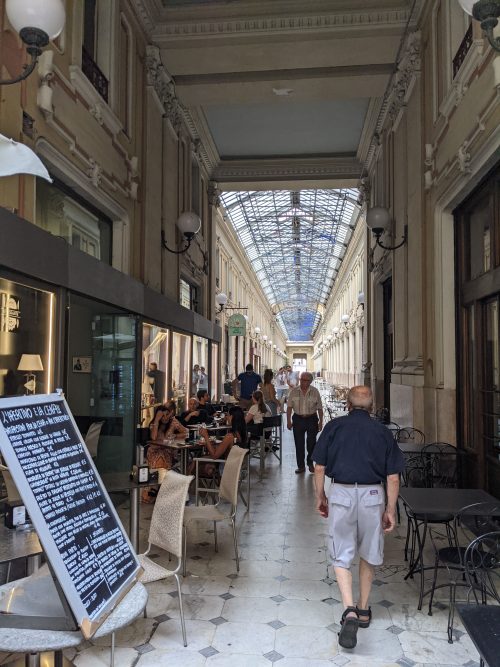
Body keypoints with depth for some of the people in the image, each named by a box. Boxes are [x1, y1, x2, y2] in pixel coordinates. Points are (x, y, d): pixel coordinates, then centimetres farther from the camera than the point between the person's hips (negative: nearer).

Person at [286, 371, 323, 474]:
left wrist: (320, 422, -1)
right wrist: (288, 421, -5)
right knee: (299, 443, 2)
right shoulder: (294, 391, 1)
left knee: (311, 442, 6)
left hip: (312, 419, 0)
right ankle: (301, 466, 12)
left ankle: (310, 463, 26)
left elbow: (319, 408, 3)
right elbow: (289, 407, 1)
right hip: (298, 419, 0)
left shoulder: (315, 392, 1)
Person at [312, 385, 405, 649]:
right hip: (373, 495, 2)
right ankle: (363, 610, 33)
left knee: (341, 556, 10)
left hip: (341, 493, -1)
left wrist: (320, 496, 13)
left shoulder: (334, 426, 1)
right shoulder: (382, 431, 3)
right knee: (368, 554, 19)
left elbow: (320, 468, 0)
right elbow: (393, 478, 1)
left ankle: (350, 611, -6)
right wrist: (390, 509, 9)